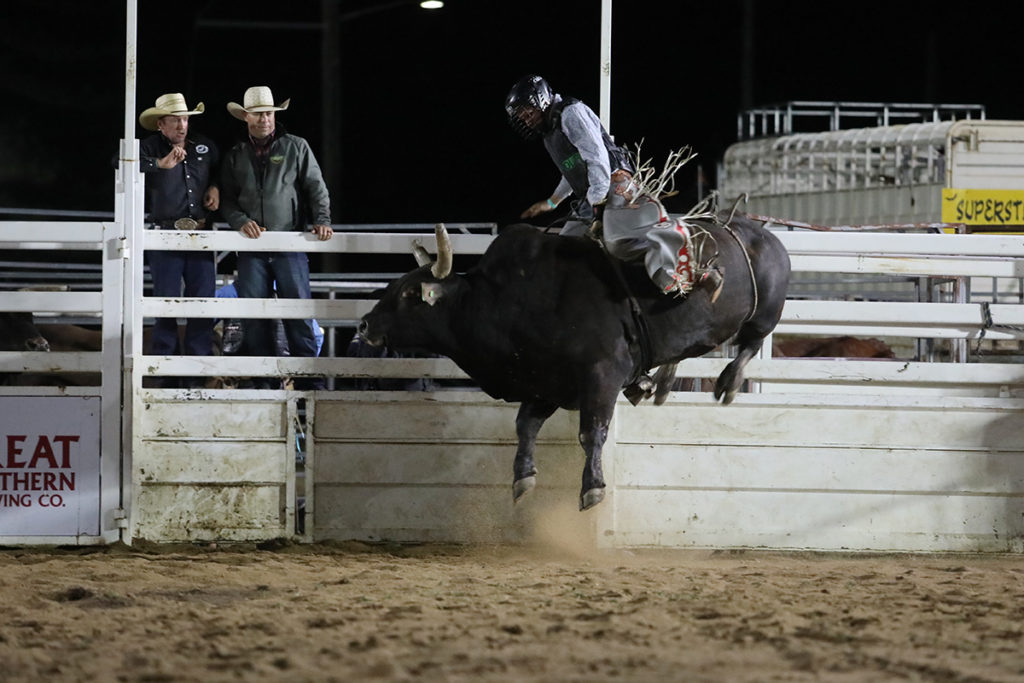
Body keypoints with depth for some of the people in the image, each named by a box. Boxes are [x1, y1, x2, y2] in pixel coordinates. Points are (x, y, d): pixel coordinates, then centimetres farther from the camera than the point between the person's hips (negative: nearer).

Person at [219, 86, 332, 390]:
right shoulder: (235, 156, 13)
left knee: (299, 314, -6)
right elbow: (226, 199, 12)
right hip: (252, 248, 2)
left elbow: (316, 188, 5)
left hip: (289, 244, -2)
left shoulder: (296, 148, 8)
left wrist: (321, 220, -10)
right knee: (254, 319, 0)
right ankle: (261, 380, 5)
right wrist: (241, 221, -8)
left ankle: (309, 381, -5)